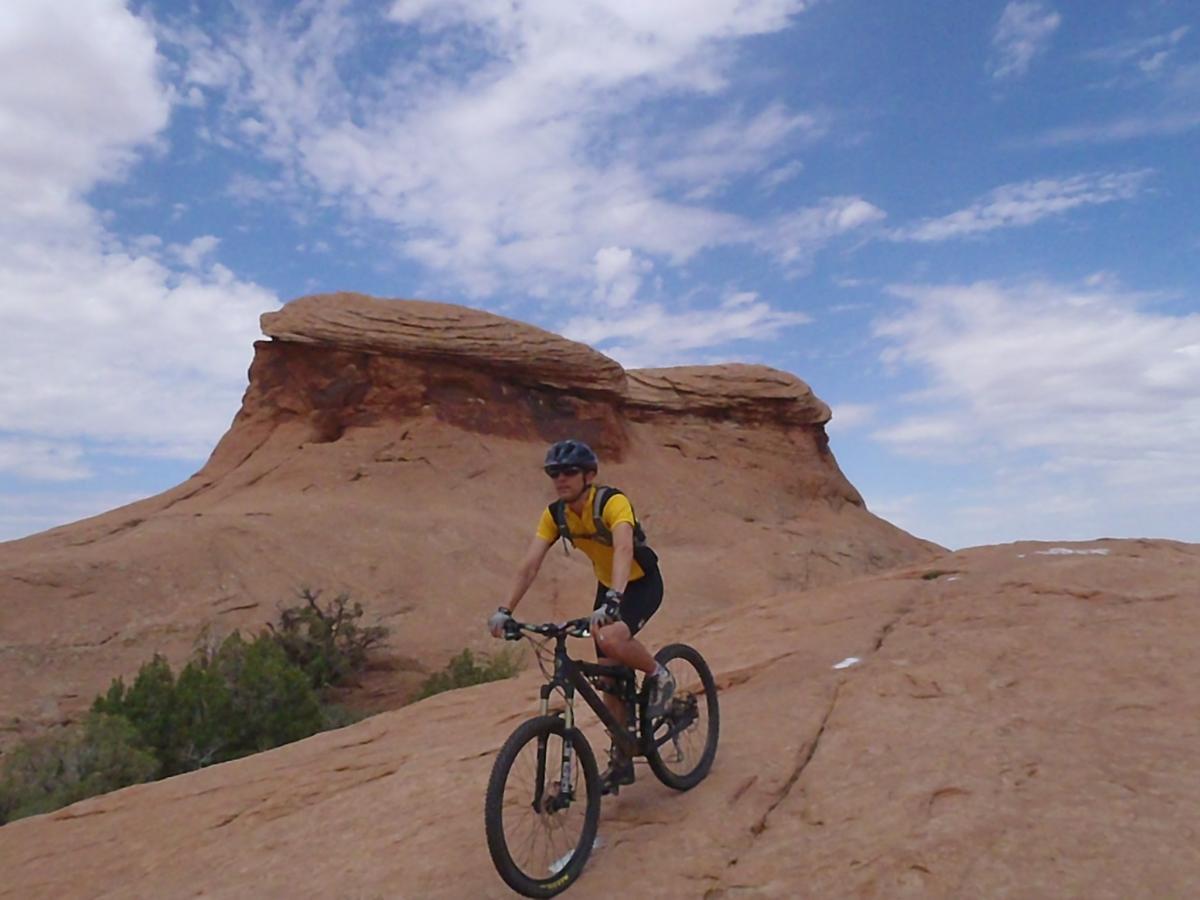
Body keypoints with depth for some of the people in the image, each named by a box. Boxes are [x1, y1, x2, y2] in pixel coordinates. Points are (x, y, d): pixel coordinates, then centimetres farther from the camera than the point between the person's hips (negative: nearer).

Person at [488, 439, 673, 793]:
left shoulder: (613, 502, -29)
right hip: (607, 587, 6)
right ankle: (621, 760, 20)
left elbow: (623, 549, -44)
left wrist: (613, 601, -58)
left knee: (611, 637, -34)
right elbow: (530, 564, -17)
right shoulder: (555, 514, -12)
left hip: (643, 584, -6)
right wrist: (506, 610, -26)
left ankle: (659, 676, -3)